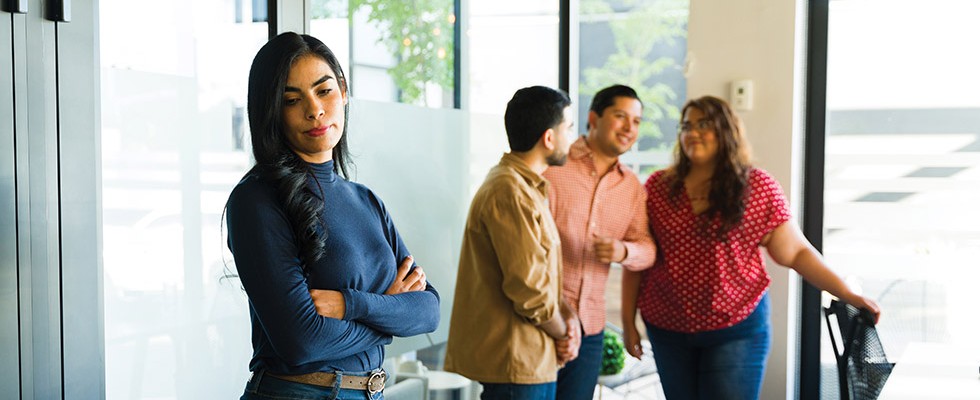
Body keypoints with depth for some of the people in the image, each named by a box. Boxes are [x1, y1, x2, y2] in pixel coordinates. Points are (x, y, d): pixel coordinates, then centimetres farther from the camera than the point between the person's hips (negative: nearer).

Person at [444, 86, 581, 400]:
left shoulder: (526, 186, 14)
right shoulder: (511, 193, -19)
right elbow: (529, 289, -23)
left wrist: (566, 315, 1)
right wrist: (563, 333, -7)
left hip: (532, 359, 10)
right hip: (515, 361, -10)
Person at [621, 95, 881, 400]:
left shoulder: (758, 188, -4)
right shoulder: (658, 187, 0)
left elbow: (796, 252, -2)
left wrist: (849, 295, -9)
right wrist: (628, 321, 2)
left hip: (737, 328, -2)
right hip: (668, 329, 2)